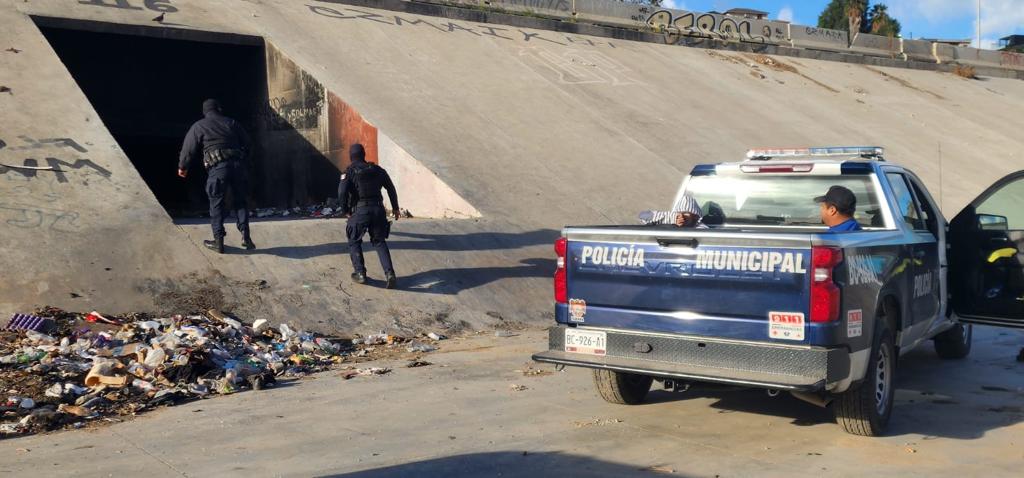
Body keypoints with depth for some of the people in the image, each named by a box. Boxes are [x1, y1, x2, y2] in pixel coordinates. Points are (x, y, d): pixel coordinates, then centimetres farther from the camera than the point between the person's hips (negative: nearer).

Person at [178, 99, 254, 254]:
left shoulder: (198, 126, 9)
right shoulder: (231, 123, 16)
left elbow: (189, 149, 8)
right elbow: (248, 144, 17)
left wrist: (182, 167, 23)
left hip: (217, 167, -2)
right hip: (237, 164, 3)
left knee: (216, 204, 7)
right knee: (240, 201, 13)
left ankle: (219, 241, 7)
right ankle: (245, 236, 4)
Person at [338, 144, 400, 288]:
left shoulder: (350, 171, 0)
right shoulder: (377, 169, 13)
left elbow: (342, 192, -12)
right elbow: (391, 188, 15)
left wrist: (345, 210, 2)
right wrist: (395, 208, 25)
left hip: (360, 211, -3)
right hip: (378, 210, 3)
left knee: (354, 242, 17)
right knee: (379, 242, 12)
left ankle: (360, 273, 11)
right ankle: (389, 273, -5)